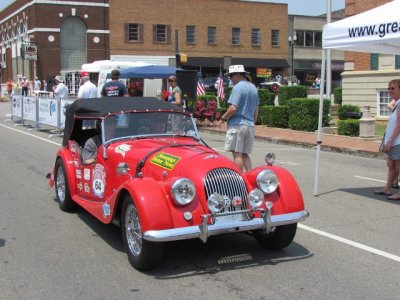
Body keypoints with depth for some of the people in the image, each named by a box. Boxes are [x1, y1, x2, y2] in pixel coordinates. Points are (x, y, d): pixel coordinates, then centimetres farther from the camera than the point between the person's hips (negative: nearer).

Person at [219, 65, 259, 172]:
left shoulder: (238, 87, -11)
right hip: (250, 125, 8)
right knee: (245, 154, 12)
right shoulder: (253, 88, 15)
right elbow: (256, 110, 19)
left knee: (237, 154, -2)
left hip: (237, 125, -8)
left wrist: (223, 118, -6)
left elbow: (233, 108, -19)